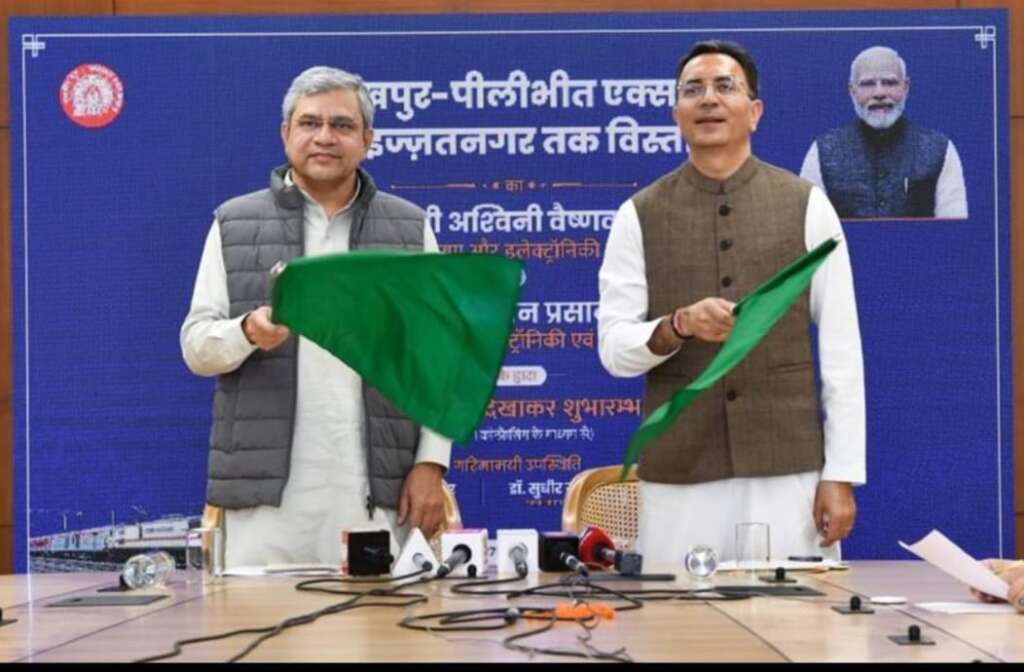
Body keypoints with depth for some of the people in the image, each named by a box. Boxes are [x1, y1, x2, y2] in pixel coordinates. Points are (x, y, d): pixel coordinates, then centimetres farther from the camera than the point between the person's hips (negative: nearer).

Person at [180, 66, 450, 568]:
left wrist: (431, 464, -1)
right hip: (266, 490, 0)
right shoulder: (235, 225, 10)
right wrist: (247, 332, -16)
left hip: (377, 491, 0)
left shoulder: (410, 229, 11)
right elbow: (196, 345, 6)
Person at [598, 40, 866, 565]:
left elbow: (841, 347, 1)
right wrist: (677, 326, -20)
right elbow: (612, 349, 1)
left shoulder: (807, 205, 3)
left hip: (789, 469, 0)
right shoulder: (638, 216, 3)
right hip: (678, 476, 0)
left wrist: (841, 475, -3)